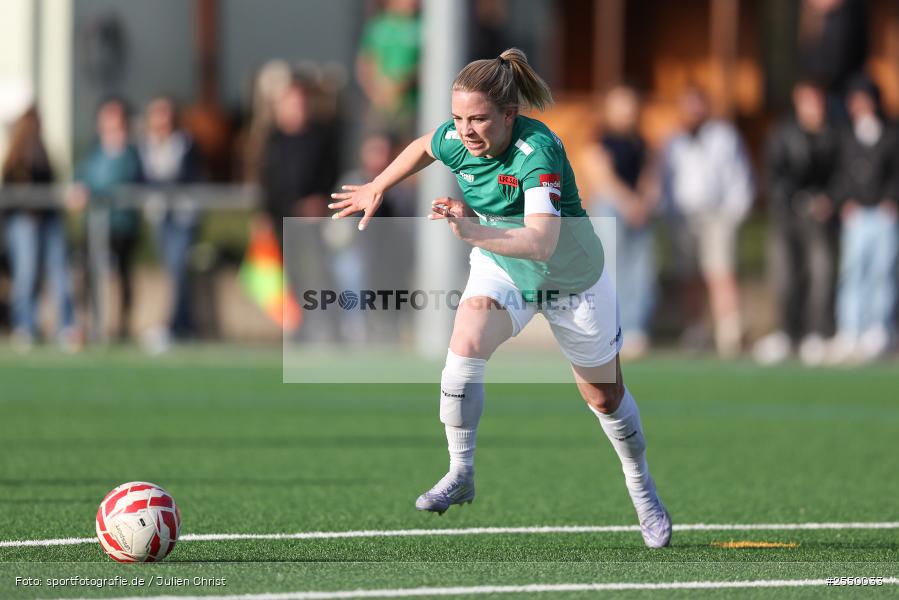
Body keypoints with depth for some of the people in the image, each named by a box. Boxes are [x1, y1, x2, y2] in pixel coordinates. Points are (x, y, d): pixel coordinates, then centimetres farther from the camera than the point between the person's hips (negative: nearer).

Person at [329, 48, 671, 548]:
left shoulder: (539, 152, -38)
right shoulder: (455, 138, -20)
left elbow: (541, 243, -49)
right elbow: (422, 148, 7)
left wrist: (473, 230, -61)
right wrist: (376, 189, 17)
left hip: (571, 277, -4)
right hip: (500, 266, 4)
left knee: (605, 396, 12)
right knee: (465, 347, -25)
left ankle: (642, 487, 38)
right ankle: (461, 473, -12)